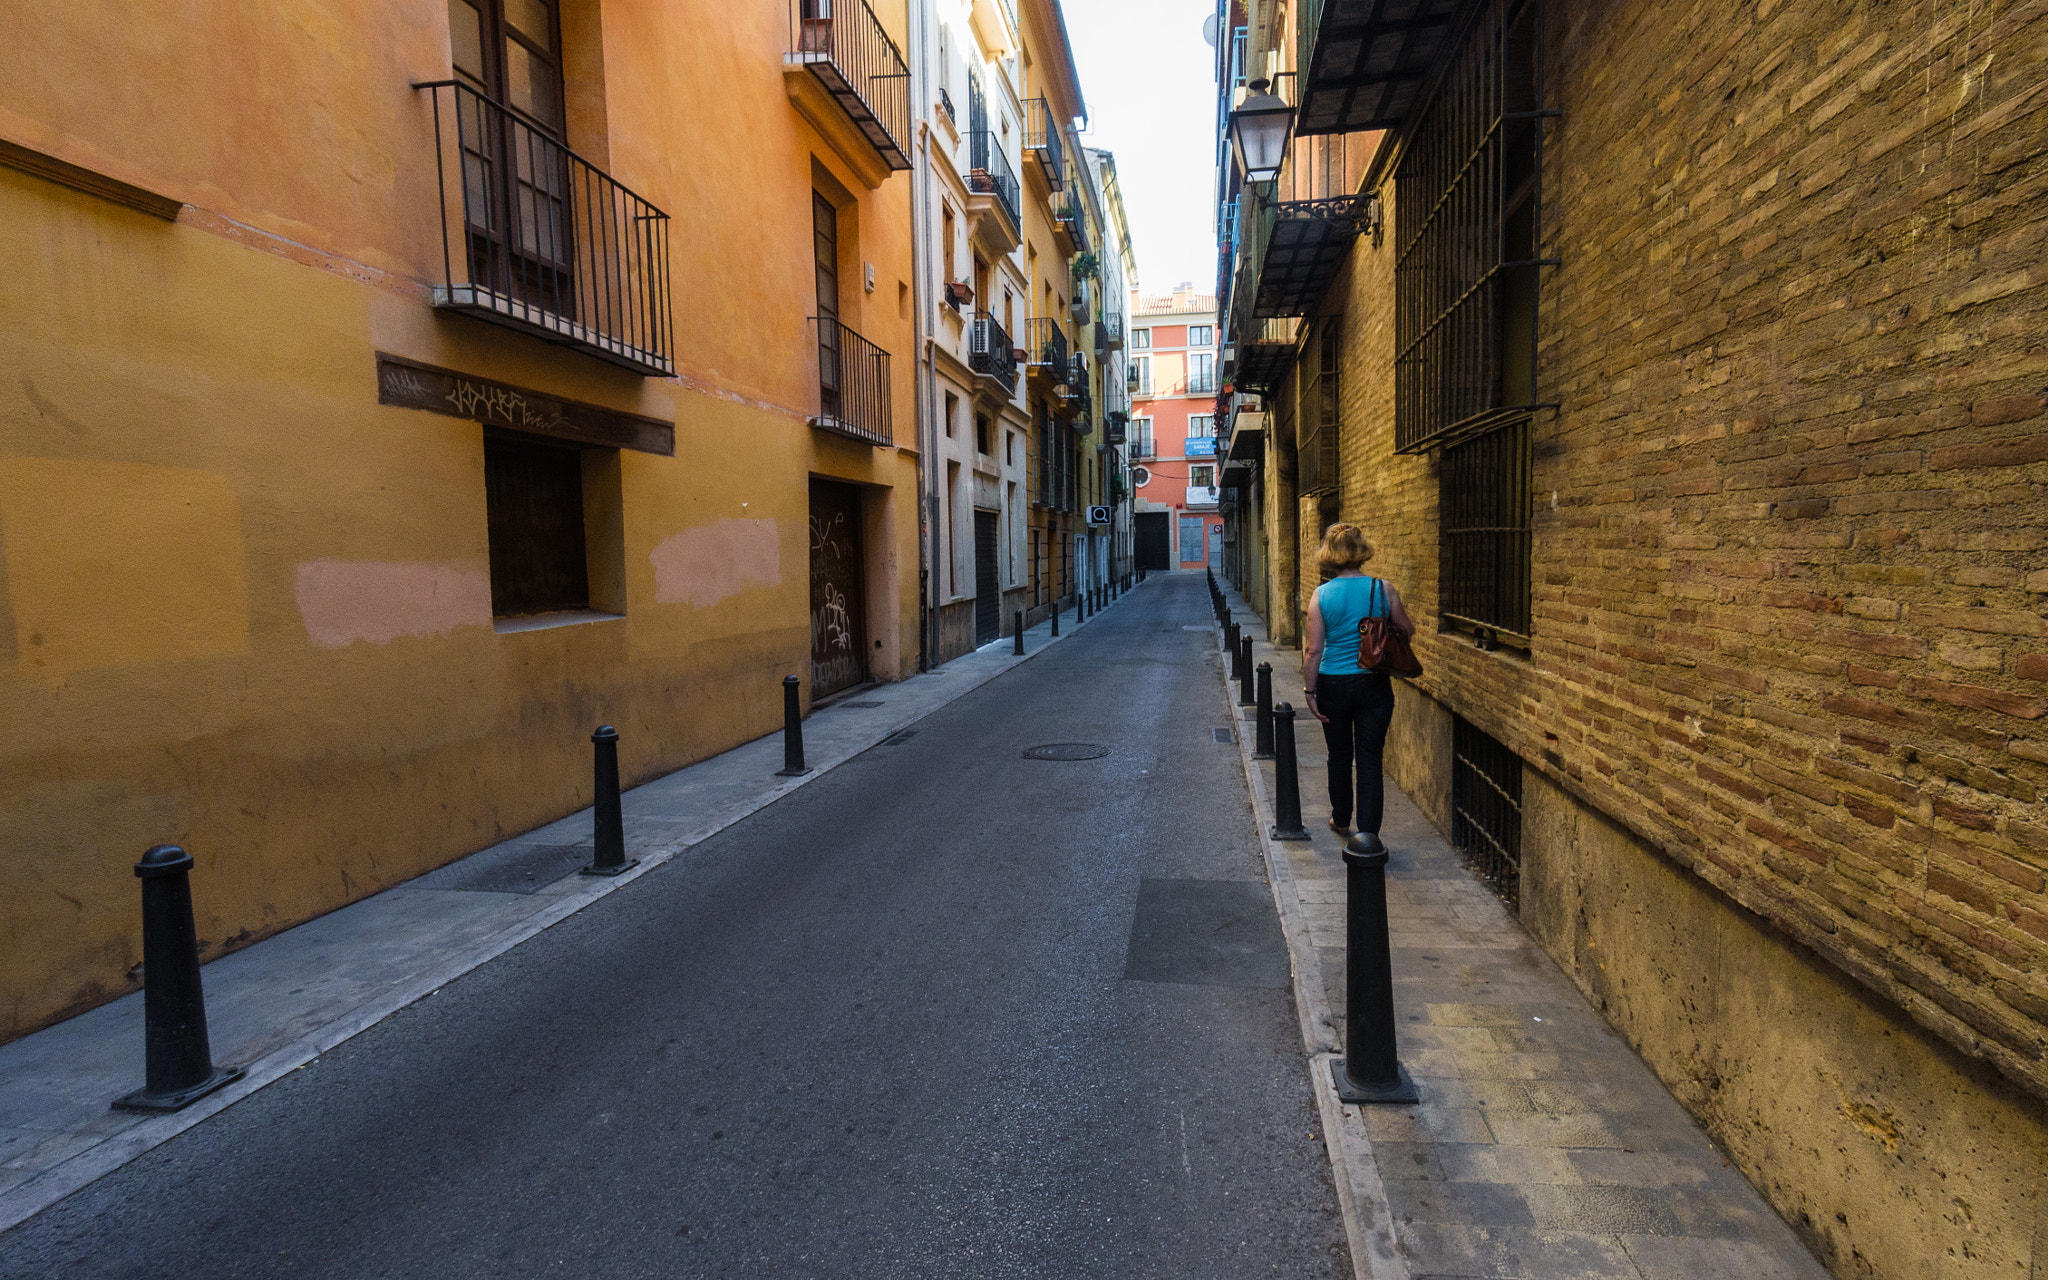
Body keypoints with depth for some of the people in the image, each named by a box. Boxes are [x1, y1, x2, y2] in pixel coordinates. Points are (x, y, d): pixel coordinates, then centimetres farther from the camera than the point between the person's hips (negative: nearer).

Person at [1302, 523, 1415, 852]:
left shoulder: (1321, 595, -9)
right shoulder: (1383, 589, -8)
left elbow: (1314, 650, -10)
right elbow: (1407, 630, 5)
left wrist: (1310, 691, -2)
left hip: (1333, 685, 0)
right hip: (1374, 685, 0)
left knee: (1340, 755, 17)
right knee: (1369, 759, 5)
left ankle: (1340, 819, 34)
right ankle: (1368, 830, -4)